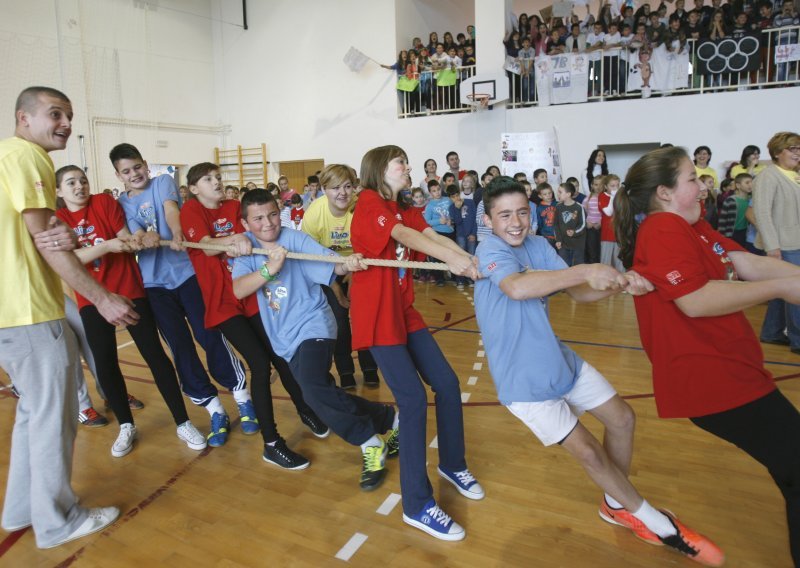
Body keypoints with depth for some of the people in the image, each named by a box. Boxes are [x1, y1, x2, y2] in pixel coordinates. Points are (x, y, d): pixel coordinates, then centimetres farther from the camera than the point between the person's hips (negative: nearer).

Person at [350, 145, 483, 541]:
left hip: (404, 312, 8)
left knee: (447, 384, 7)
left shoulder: (405, 209, 14)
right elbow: (404, 236, -27)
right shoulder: (369, 203, -9)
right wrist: (452, 259, -41)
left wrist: (472, 261, -20)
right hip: (377, 317, -8)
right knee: (414, 399, -12)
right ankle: (417, 505, 0)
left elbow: (432, 236, -3)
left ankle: (452, 464, 30)